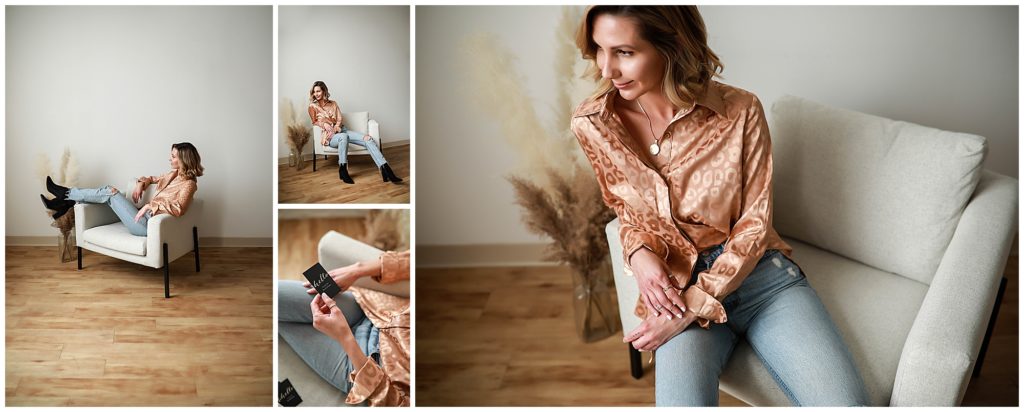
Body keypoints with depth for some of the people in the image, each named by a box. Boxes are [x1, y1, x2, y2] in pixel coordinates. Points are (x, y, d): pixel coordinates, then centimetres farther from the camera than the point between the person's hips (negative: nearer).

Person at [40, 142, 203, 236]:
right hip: (143, 217, 8)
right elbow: (151, 178, 31)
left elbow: (178, 209, -28)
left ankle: (66, 193, 12)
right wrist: (140, 184, 10)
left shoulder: (188, 184, -12)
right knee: (108, 193, 4)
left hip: (147, 225, -8)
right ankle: (66, 202, 13)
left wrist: (151, 205, -28)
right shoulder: (173, 174, 15)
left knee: (110, 192, -6)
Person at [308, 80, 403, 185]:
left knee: (368, 138, -22)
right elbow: (315, 122, 3)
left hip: (341, 130, 4)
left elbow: (340, 119, 10)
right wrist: (324, 124, -17)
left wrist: (336, 126, -12)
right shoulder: (312, 106, 11)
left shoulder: (333, 103, 19)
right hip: (329, 135, -4)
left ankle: (385, 170, -36)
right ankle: (342, 170, -32)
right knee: (343, 137, -43)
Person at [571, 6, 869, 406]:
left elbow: (755, 223, -7)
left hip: (759, 272, 0)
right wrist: (639, 253, -11)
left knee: (846, 402, -18)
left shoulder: (740, 110, -12)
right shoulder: (592, 124, -6)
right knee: (682, 401, -30)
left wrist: (695, 304, -16)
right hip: (674, 287, 0)